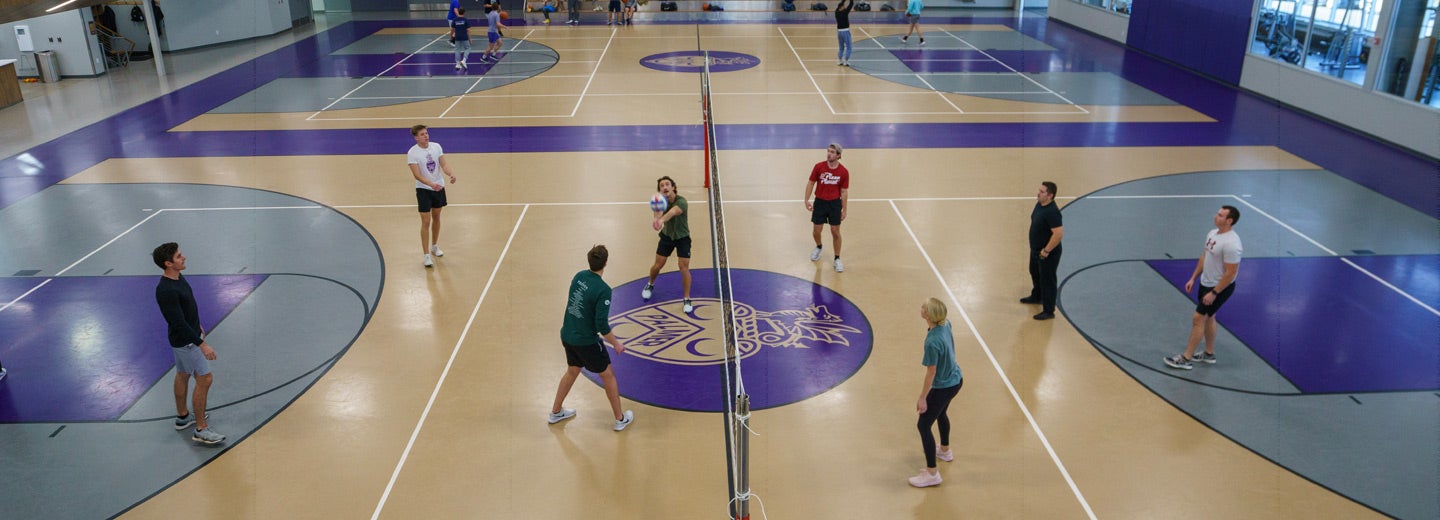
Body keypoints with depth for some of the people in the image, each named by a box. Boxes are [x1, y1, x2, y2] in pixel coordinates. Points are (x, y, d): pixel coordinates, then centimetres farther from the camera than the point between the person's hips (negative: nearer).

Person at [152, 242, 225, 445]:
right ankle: (201, 430, 3)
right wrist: (201, 344, -28)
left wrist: (198, 326, 26)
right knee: (205, 379, -5)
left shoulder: (178, 277, 0)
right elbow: (179, 323, -29)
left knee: (183, 375, 22)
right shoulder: (166, 291, -30)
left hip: (186, 337, 10)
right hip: (185, 341, -10)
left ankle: (182, 417, 40)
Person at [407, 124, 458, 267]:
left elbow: (443, 164, -2)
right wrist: (431, 184, -37)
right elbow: (417, 175, -22)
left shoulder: (436, 146, -2)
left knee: (436, 217, 18)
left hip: (439, 187, 5)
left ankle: (434, 246, 37)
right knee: (426, 222, -6)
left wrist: (451, 174, -24)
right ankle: (427, 255, -1)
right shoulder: (412, 153, -16)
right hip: (423, 190, -5)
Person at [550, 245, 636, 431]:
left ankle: (556, 412, 43)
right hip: (586, 342, -7)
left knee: (572, 371, 29)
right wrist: (616, 344, -8)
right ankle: (620, 419, 26)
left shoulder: (579, 276, -4)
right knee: (608, 376, 12)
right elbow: (602, 326, -23)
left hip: (567, 335, 7)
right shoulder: (603, 290, -25)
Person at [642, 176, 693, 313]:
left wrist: (661, 220, -74)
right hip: (666, 235, 3)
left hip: (682, 237, -3)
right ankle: (650, 285, 39)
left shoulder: (681, 202, -30)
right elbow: (658, 214, -38)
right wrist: (657, 219, -65)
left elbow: (673, 212, -53)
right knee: (658, 265, 7)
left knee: (684, 267, -9)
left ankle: (687, 300, 6)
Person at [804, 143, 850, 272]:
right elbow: (811, 183, 1)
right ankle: (818, 247, 42)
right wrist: (806, 200, -4)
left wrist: (844, 210, -2)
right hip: (819, 202, 1)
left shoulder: (844, 172, -10)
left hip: (835, 203, -1)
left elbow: (844, 191, -3)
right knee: (817, 230, 9)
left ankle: (837, 259, 14)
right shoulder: (819, 167, -9)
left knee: (835, 232, 1)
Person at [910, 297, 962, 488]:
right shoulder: (945, 324, -11)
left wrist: (922, 398, -15)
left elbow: (931, 372, -26)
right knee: (941, 413, 32)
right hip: (956, 379, 9)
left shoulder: (932, 342, -35)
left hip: (943, 387, -9)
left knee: (924, 425, 2)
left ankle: (932, 473, 8)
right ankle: (945, 451, 55)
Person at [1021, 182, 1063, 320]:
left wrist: (1046, 251, -25)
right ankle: (1036, 297, 54)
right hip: (1036, 249, 10)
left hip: (1048, 253, -10)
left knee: (1047, 280, 2)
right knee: (1035, 273, 29)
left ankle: (1048, 311, 15)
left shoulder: (1052, 212, -30)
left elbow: (1059, 234, -34)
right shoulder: (1040, 204, -1)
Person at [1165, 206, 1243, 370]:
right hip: (1206, 283, 9)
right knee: (1208, 318, 20)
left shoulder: (1231, 244, -29)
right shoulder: (1213, 233, 1)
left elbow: (1230, 273, -26)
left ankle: (1186, 359, 5)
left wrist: (1214, 293, -22)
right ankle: (1209, 354, 36)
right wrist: (1193, 278, 14)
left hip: (1220, 288, -9)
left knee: (1198, 318, -5)